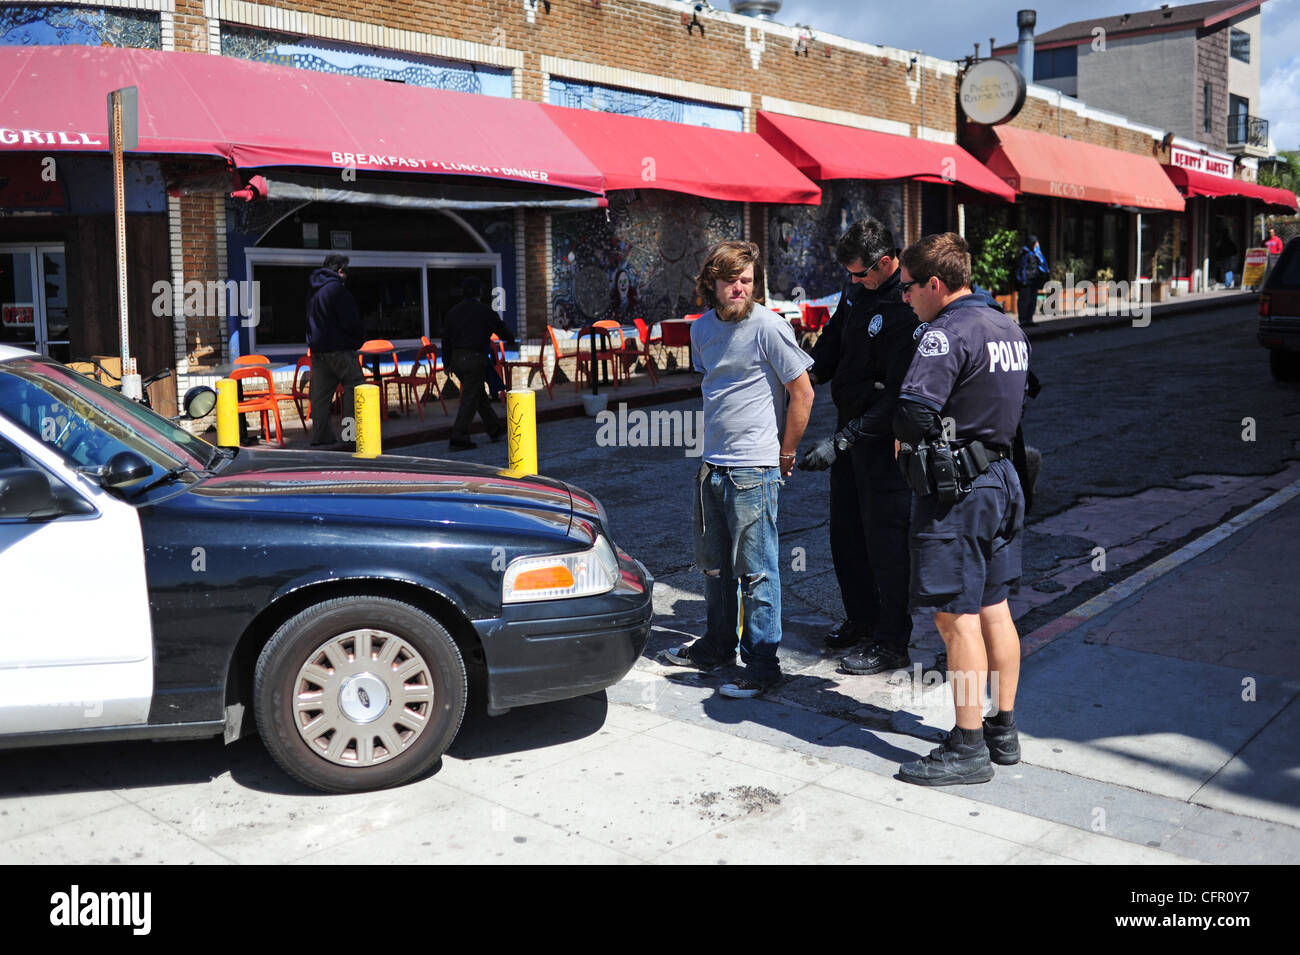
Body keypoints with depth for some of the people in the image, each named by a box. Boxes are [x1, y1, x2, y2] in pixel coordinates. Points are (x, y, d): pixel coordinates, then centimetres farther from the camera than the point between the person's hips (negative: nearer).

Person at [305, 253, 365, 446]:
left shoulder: (313, 292, 16)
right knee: (354, 387, -1)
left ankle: (320, 434, 6)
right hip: (339, 349, -8)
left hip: (317, 349, 8)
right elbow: (350, 320, -13)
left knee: (320, 392, 7)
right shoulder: (336, 288, -11)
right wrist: (360, 338, 3)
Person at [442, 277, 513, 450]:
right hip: (475, 359, -7)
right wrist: (511, 340, 25)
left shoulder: (453, 312, 10)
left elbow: (446, 340, 12)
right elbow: (501, 330, 3)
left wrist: (448, 362, 20)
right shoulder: (484, 311, -6)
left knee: (479, 395, 17)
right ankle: (459, 438, -9)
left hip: (457, 358, 7)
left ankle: (495, 429, 27)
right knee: (470, 399, -5)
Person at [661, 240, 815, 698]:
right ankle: (717, 646, 35)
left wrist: (784, 455, -5)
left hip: (753, 470, -7)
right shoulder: (702, 329, 9)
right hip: (711, 466, 8)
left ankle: (762, 664, 8)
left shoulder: (768, 326, -12)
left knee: (755, 570, -2)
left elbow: (803, 393, -9)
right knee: (714, 565, 18)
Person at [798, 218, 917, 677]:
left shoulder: (908, 308, -22)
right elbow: (834, 341, 19)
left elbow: (899, 395, -24)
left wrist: (843, 440, -26)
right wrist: (805, 371, -1)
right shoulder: (858, 290, 5)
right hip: (851, 426, 9)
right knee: (846, 530, 16)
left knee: (884, 536, -2)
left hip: (885, 434, -8)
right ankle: (862, 618, 34)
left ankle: (892, 643, 10)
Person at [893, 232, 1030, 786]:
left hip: (954, 489, -9)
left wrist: (903, 438, -6)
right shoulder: (1008, 328, 13)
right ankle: (1004, 732, 24)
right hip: (1001, 476, 9)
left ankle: (968, 749, 3)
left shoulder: (946, 334, -16)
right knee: (994, 609, 15)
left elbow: (915, 411, -27)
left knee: (956, 616, -3)